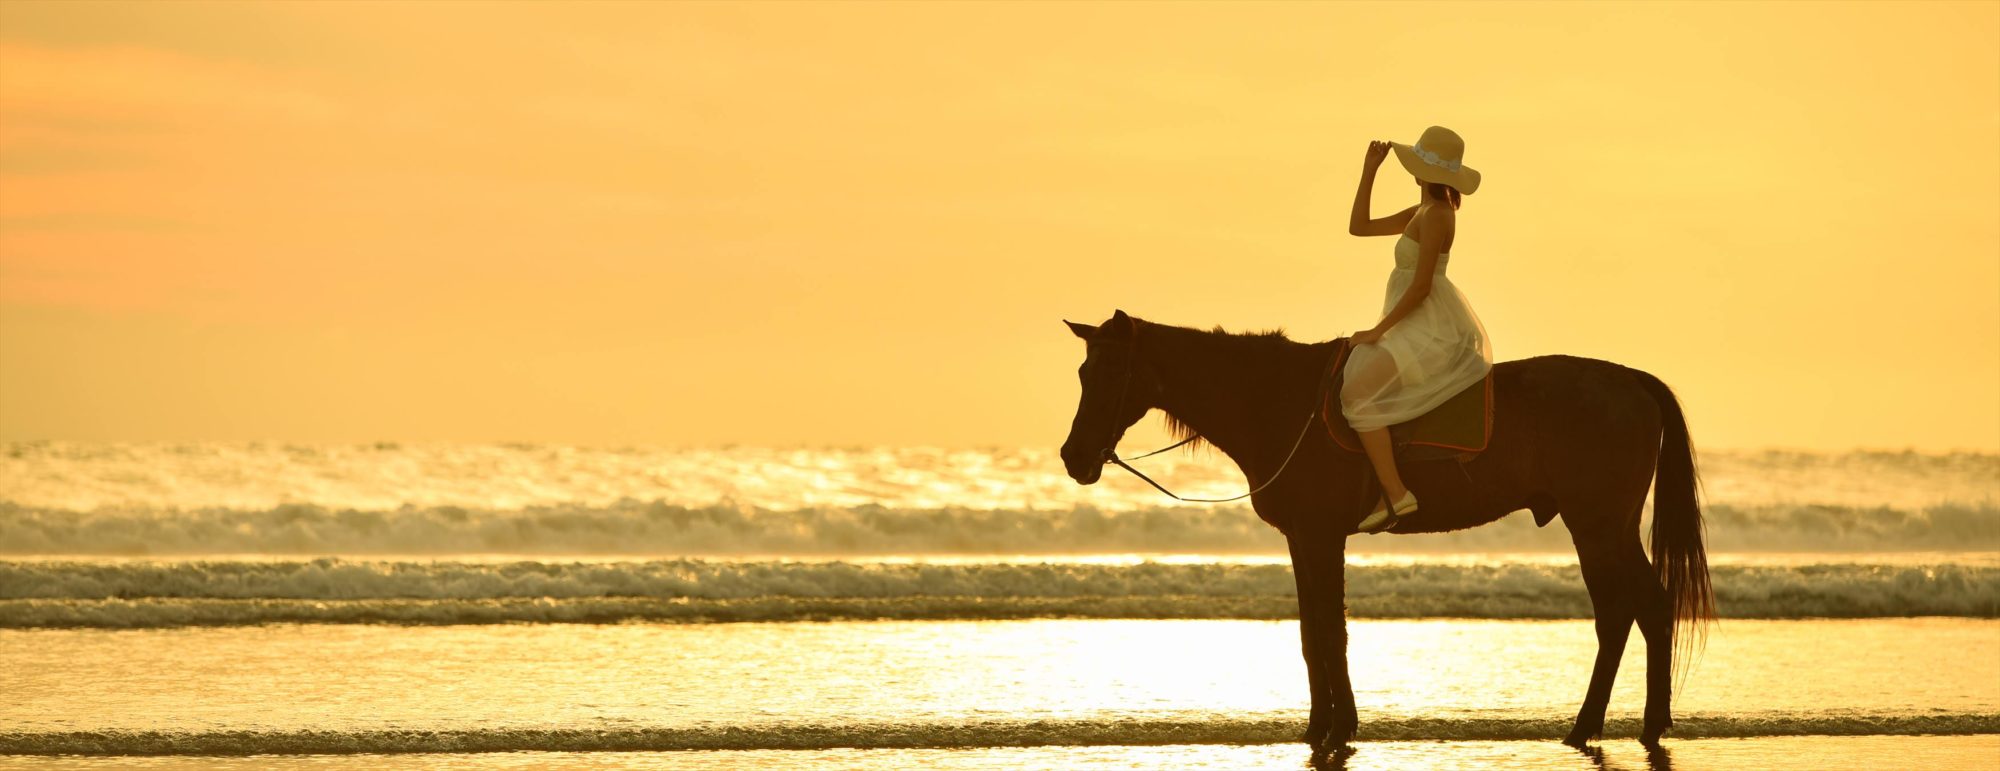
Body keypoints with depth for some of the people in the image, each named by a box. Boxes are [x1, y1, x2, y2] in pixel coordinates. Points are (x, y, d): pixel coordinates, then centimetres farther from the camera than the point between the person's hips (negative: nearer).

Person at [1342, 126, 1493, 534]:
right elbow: (1359, 227, 19)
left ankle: (1396, 495, -27)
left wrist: (1378, 331, -16)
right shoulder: (1422, 212, 14)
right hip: (1425, 329, 11)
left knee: (1356, 393, -23)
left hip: (1431, 330, -11)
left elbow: (1421, 287, -19)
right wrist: (1369, 172, 14)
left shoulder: (1435, 216, -15)